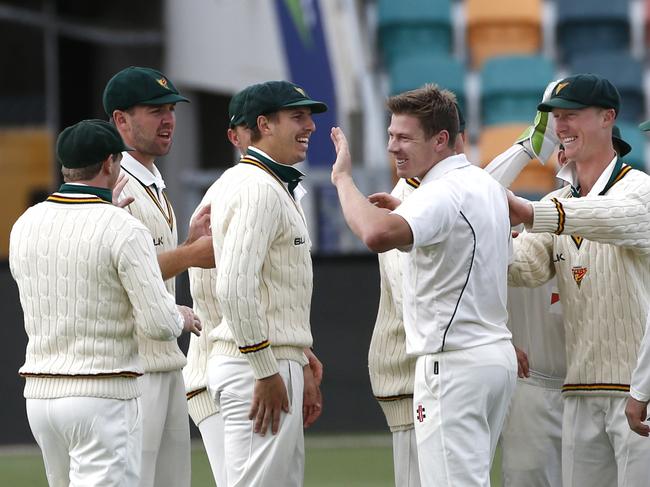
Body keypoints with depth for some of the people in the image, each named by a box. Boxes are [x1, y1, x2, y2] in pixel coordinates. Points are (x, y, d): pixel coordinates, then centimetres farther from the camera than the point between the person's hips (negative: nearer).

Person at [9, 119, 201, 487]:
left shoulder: (25, 225, 6)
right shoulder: (124, 229, -12)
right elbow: (159, 324, -15)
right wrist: (181, 318, 9)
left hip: (40, 389, 7)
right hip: (103, 394, -7)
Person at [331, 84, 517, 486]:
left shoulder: (442, 193, -19)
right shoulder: (486, 184, 14)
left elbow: (378, 235, -37)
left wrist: (343, 178, -24)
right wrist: (402, 209, 27)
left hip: (453, 364, -10)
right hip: (497, 355, 10)